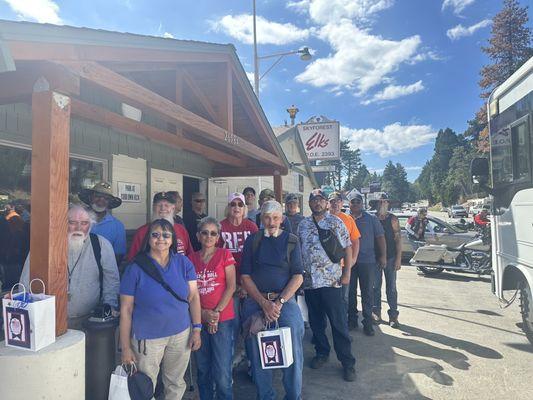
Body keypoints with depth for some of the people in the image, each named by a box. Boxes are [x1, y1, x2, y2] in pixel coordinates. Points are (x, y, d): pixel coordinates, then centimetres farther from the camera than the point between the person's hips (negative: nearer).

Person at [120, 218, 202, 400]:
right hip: (147, 338, -2)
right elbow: (126, 310, -7)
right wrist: (126, 347, -6)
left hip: (181, 334, 2)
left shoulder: (184, 263, -3)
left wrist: (197, 329, -3)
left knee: (176, 384, 18)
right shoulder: (135, 268, -9)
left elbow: (194, 297, 1)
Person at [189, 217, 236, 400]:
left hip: (223, 319, -3)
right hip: (199, 320, 3)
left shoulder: (225, 254, -1)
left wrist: (216, 312, -10)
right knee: (203, 369, 13)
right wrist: (204, 313, -9)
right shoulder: (192, 258, 7)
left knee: (222, 373, -2)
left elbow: (231, 286, -6)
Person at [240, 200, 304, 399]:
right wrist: (264, 303, -10)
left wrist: (279, 302, -13)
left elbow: (298, 276, -1)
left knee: (292, 351, -8)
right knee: (257, 353, 3)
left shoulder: (291, 241, 5)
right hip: (255, 301, 1)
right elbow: (245, 276, 1)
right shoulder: (252, 240, 6)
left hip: (285, 299, -1)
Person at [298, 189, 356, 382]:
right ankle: (322, 353, 34)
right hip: (309, 280, 4)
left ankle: (347, 362, 13)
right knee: (315, 321, 15)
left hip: (331, 280, -4)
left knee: (339, 323, 1)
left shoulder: (335, 222, -2)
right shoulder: (303, 225, 9)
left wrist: (347, 272, -8)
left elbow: (347, 248, -2)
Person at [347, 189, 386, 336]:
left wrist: (383, 255, -1)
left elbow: (380, 237, 4)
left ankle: (367, 322, 16)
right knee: (350, 292, 10)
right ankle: (352, 320, 24)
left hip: (367, 260, -1)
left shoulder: (371, 218, 3)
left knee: (367, 293, 5)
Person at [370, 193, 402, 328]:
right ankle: (376, 312, 20)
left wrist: (398, 259, -10)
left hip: (390, 258, -2)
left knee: (391, 288, 3)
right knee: (375, 286, 9)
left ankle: (393, 315, 11)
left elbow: (398, 239, -4)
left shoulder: (393, 219, -2)